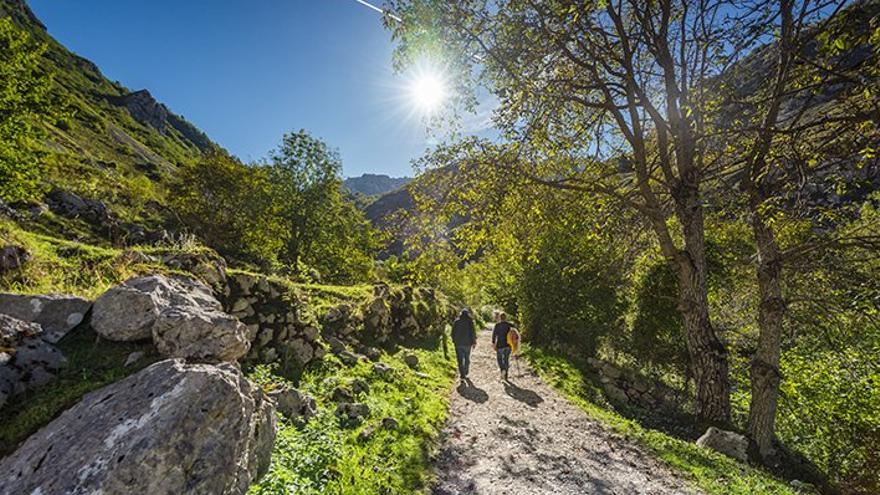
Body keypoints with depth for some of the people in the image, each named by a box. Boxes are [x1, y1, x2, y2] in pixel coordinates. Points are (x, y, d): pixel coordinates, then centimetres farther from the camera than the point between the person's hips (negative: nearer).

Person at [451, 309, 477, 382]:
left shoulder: (457, 321, 0)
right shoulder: (470, 321, -5)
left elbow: (453, 332, 2)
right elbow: (473, 332, -7)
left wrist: (454, 341, 14)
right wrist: (474, 342, 1)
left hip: (458, 343, 0)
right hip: (467, 343, 0)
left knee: (460, 360, 2)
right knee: (467, 359, 19)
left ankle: (462, 376, -7)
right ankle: (465, 374, 30)